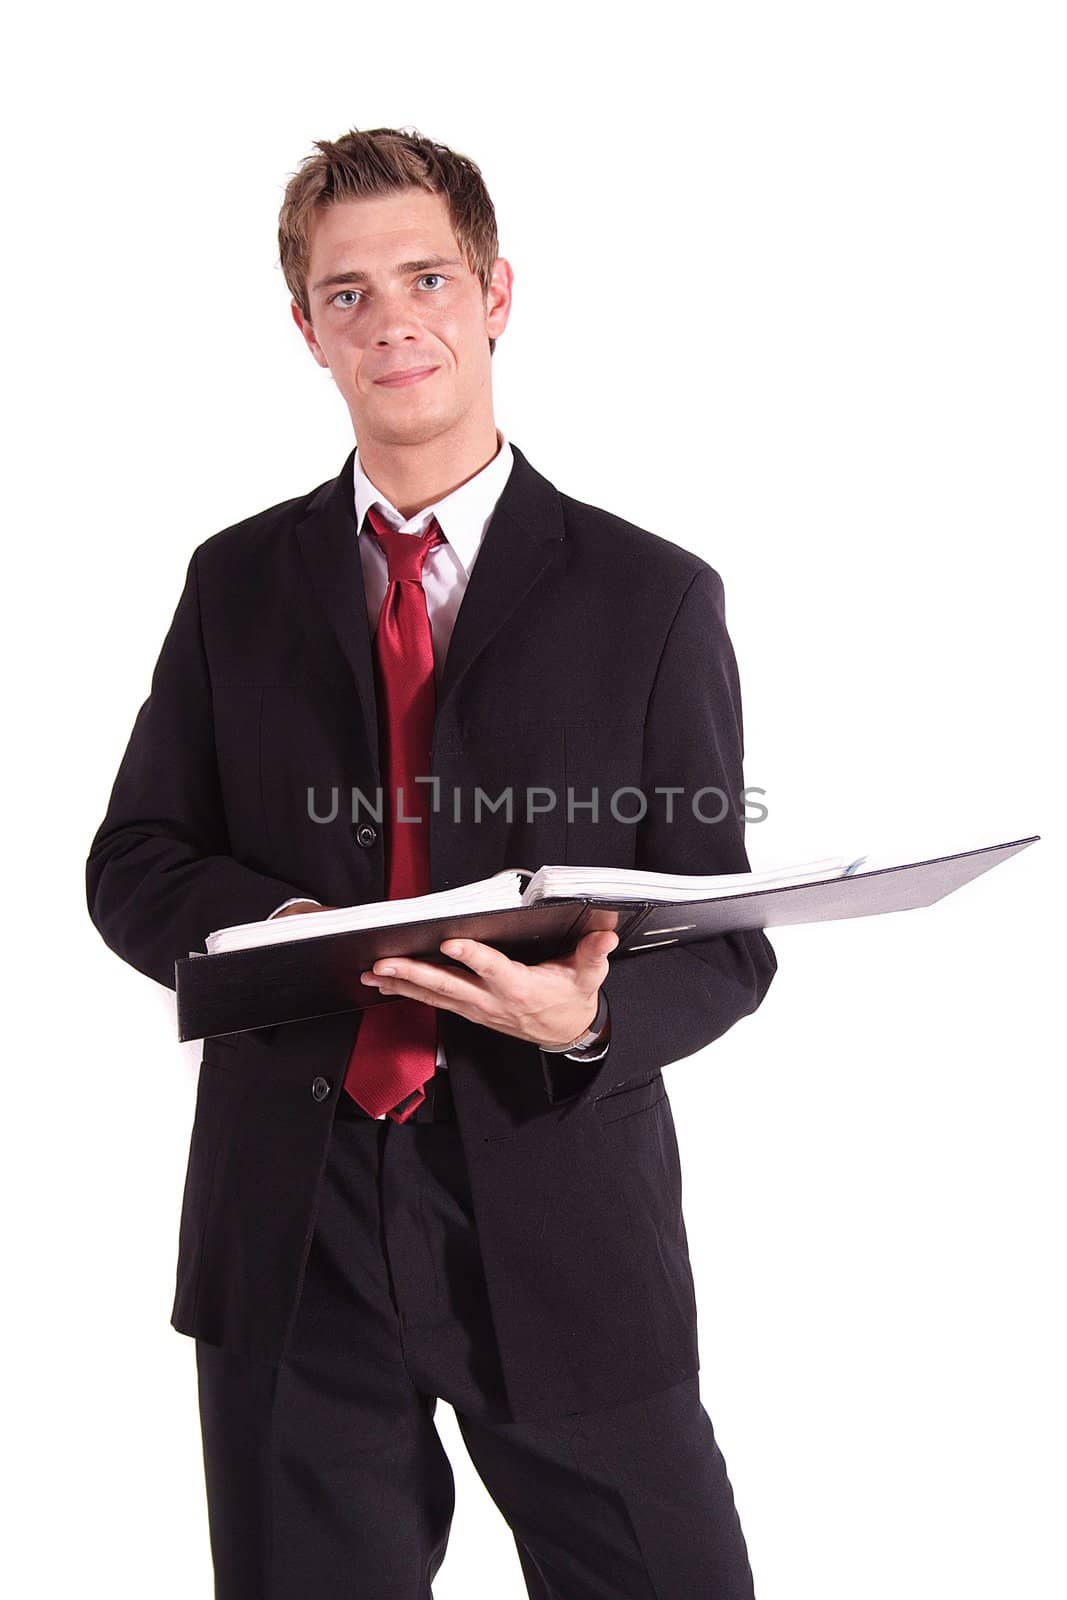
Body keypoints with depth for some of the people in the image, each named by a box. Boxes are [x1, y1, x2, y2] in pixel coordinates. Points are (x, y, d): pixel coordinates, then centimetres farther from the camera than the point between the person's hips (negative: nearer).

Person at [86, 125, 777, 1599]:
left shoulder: (651, 597, 0)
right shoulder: (238, 584, 8)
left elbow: (726, 939, 1)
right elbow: (133, 862, 9)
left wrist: (590, 1016, -22)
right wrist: (264, 924, -13)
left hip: (563, 1223, -1)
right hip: (291, 1232, 2)